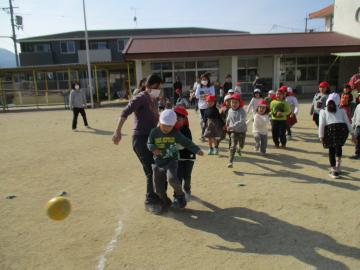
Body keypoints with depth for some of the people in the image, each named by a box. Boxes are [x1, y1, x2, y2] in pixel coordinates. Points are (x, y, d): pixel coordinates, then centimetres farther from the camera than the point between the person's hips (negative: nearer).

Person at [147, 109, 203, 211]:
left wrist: (197, 150, -18)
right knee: (158, 187, 5)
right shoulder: (154, 132, -6)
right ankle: (165, 202, 33)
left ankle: (179, 195, 2)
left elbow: (186, 142, -6)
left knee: (172, 178, -28)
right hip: (158, 162, 2)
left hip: (171, 161, -2)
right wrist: (153, 148, -18)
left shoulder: (176, 134, -7)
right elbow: (149, 143, 4)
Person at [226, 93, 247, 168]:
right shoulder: (230, 111, -3)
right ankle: (230, 161, -12)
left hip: (242, 131, -1)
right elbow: (228, 119, 17)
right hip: (233, 131, 1)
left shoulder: (242, 111, -19)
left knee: (241, 145, 21)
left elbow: (241, 122, -33)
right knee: (233, 146, -12)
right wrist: (227, 126, 29)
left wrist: (232, 126, -41)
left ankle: (239, 149, 58)